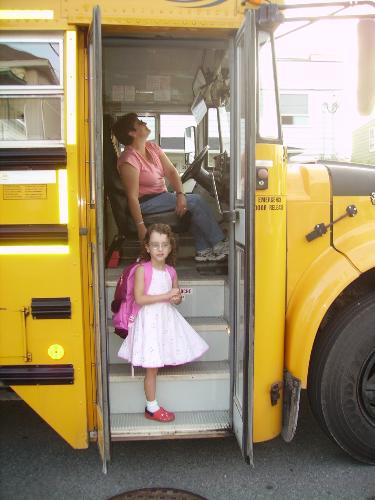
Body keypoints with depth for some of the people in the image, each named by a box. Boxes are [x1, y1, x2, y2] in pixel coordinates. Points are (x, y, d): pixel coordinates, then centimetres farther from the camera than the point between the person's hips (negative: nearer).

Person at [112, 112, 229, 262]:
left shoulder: (152, 147, 5)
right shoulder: (129, 159, -20)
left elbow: (171, 171, 0)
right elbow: (133, 196, -23)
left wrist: (180, 194, -17)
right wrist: (141, 228, -26)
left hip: (161, 196, 8)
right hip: (145, 203, -8)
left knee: (196, 202, -11)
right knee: (196, 201, -16)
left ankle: (203, 250, -7)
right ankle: (219, 245, -7)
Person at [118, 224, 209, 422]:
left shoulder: (171, 271, 7)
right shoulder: (142, 270, -10)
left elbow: (177, 297, 15)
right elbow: (139, 299, -18)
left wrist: (177, 298, -10)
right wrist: (166, 295, -21)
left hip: (168, 318, 6)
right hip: (150, 320, -6)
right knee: (152, 368, 1)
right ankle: (151, 408, 17)